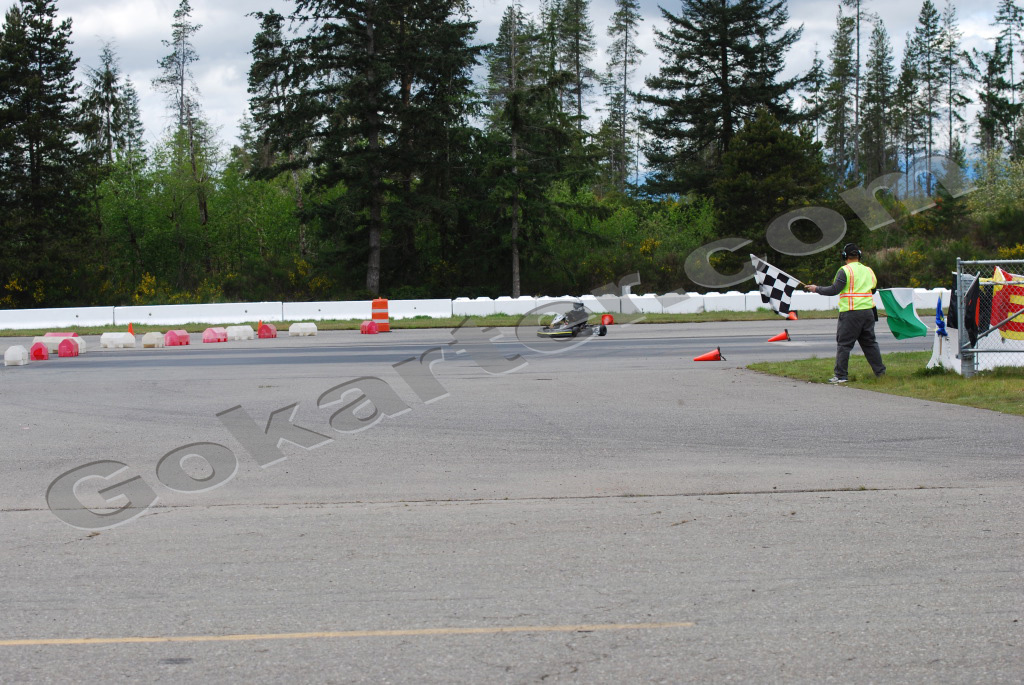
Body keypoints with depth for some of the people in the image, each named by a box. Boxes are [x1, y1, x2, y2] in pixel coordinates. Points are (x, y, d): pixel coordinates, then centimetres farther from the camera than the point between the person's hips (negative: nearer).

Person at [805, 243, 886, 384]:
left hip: (850, 313, -6)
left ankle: (841, 375, -4)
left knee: (843, 344, -1)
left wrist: (817, 289, -2)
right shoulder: (868, 270, 12)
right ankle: (880, 371, 19)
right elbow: (873, 289, 21)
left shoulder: (845, 270, -8)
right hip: (868, 311, 6)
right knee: (870, 343, 16)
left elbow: (834, 290, -13)